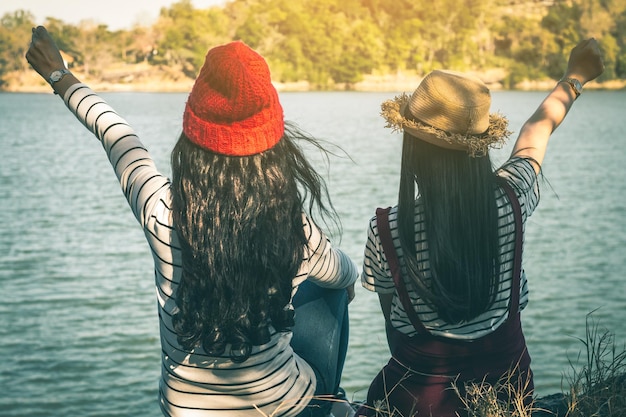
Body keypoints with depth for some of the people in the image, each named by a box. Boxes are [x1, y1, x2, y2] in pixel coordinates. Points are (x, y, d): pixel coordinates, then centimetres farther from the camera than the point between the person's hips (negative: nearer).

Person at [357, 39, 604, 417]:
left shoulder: (387, 230, -22)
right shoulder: (511, 199, -16)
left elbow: (391, 312, -4)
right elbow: (541, 124, 4)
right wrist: (576, 76, 21)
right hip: (508, 381, 3)